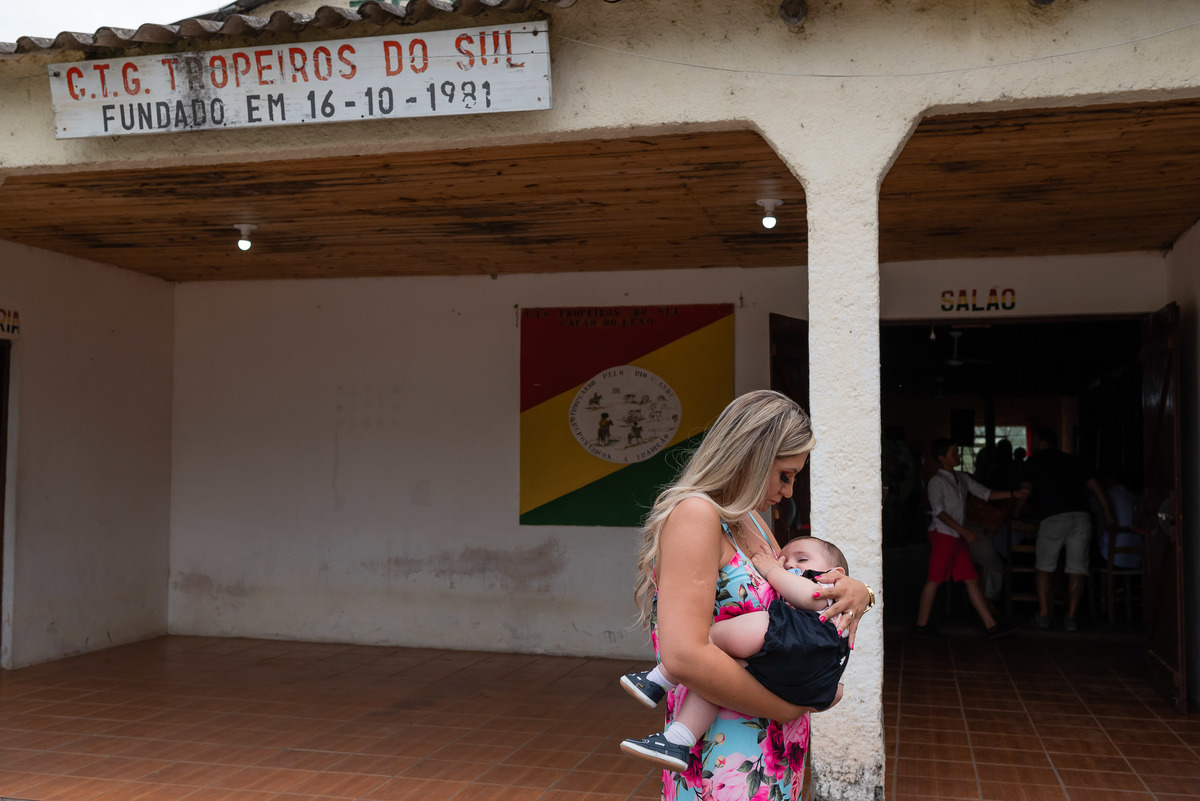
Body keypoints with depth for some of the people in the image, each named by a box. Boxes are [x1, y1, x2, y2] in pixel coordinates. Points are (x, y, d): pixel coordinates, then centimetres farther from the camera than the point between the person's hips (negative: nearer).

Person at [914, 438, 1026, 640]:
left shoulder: (962, 479, 14)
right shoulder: (937, 481, -10)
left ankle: (990, 625, 5)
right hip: (942, 534, -8)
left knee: (971, 580, 6)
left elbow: (985, 493, 14)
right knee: (934, 580, -4)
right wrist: (962, 530, -25)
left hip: (958, 537, 8)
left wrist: (1013, 494, 2)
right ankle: (921, 625, 5)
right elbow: (938, 511, -18)